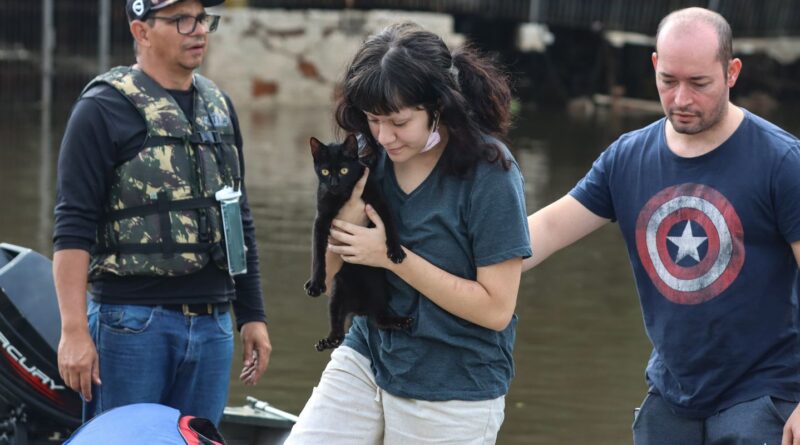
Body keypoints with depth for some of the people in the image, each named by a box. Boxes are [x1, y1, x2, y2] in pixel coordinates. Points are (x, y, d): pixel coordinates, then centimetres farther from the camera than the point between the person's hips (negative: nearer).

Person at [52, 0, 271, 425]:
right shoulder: (104, 108, -5)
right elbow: (72, 227, -11)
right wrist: (74, 331, -18)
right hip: (132, 322, -6)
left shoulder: (219, 106, 16)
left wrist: (252, 314, 19)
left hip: (211, 326, 6)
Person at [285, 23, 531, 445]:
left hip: (451, 395, -5)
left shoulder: (489, 174, -17)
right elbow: (325, 278, 4)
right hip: (366, 358, 5)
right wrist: (345, 217, -17)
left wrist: (391, 255, -19)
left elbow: (496, 308, -18)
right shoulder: (370, 157, -2)